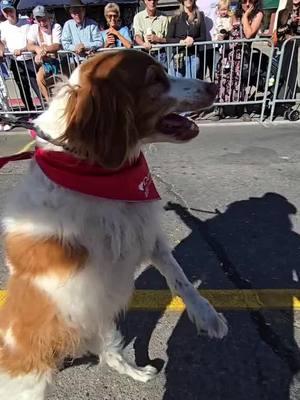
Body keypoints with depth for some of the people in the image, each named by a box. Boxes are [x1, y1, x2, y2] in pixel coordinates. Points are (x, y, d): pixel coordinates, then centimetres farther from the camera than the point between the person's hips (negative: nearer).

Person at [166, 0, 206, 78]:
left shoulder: (199, 16, 9)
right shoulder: (175, 18, 6)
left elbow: (203, 37, 7)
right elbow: (168, 39, 0)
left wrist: (193, 40, -13)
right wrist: (180, 41, -17)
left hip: (193, 57, 1)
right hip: (177, 56, -1)